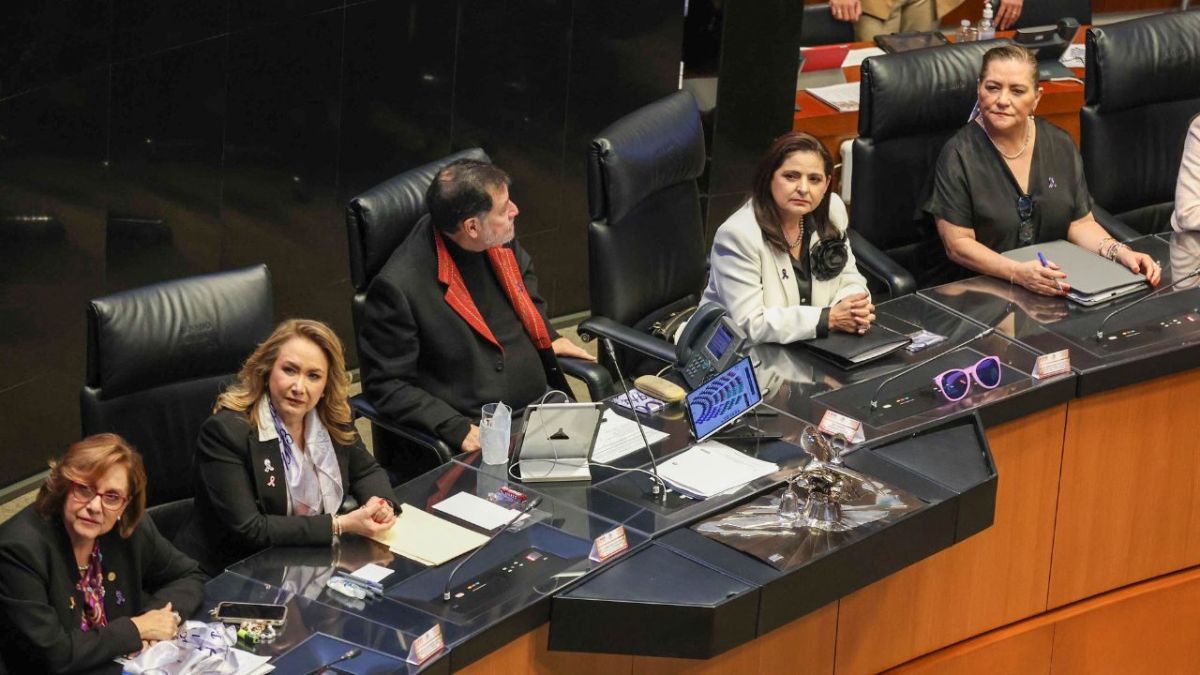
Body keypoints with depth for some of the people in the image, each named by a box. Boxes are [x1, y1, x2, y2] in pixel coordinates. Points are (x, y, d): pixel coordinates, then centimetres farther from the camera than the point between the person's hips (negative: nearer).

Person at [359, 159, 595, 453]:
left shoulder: (500, 238, 3)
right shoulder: (398, 287, -19)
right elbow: (386, 385, -14)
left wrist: (547, 336, 17)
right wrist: (458, 429, -21)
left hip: (542, 402, 8)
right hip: (480, 435, -8)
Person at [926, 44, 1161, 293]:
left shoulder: (1060, 145, 7)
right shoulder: (959, 154, -9)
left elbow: (1081, 224, 12)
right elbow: (958, 244, -13)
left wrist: (1120, 252, -8)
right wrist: (1017, 273, -28)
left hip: (1054, 288, 4)